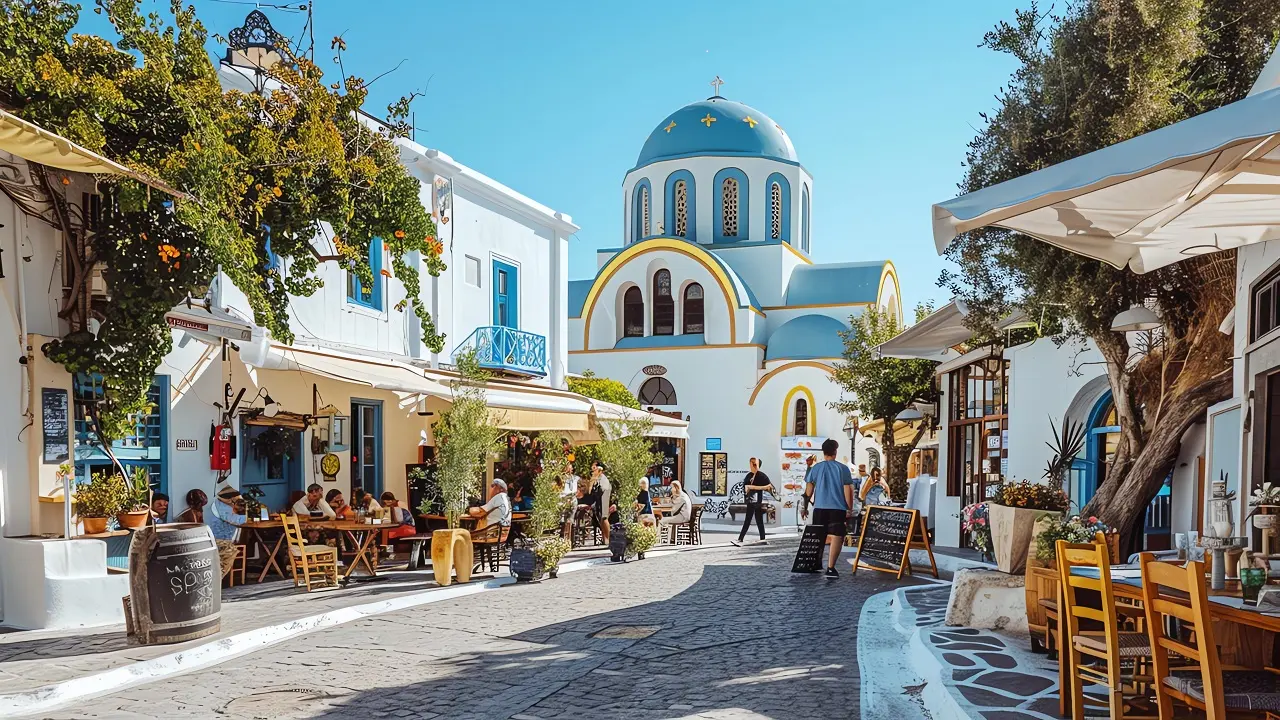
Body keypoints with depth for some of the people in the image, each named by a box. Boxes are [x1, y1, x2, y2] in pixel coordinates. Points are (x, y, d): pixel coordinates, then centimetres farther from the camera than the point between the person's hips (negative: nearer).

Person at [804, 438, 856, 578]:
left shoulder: (816, 468, 5)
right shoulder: (843, 468, -1)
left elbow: (808, 490, 8)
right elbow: (848, 490, -3)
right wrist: (850, 509, 3)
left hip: (820, 507, 3)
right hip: (838, 508, -3)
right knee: (837, 537, -6)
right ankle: (830, 568, -16)